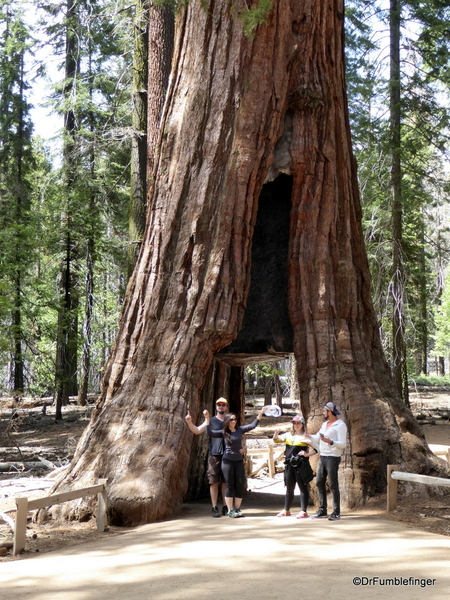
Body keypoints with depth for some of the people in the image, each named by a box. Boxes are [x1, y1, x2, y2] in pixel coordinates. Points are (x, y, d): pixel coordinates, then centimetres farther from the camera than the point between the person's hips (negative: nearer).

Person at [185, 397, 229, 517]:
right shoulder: (211, 421, 7)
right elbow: (197, 430, -2)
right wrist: (189, 422, -19)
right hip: (214, 454, -2)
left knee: (226, 482, 6)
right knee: (214, 482, -2)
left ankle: (225, 507, 13)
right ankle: (215, 508, 3)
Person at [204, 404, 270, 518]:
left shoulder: (240, 429, 5)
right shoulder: (223, 432, -1)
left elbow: (253, 425, 3)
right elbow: (210, 432, -10)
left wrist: (261, 413, -4)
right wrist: (207, 418, -16)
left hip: (239, 461, 3)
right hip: (227, 461, -3)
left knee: (240, 485, 2)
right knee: (230, 486, -1)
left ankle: (237, 509, 13)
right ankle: (230, 510, 5)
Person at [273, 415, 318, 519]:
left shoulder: (306, 437, -3)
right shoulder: (288, 435, 11)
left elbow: (317, 448, -4)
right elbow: (276, 440, 17)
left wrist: (307, 454, -16)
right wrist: (276, 433, -4)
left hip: (301, 465, -5)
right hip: (289, 465, 5)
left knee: (303, 488, -2)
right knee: (289, 488, 14)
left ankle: (304, 511, 1)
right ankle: (286, 510, 23)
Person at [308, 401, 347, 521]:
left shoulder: (340, 425, -8)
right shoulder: (324, 424, 17)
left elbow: (343, 444, -15)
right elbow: (317, 438, 24)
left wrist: (330, 442, -28)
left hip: (333, 458, -8)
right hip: (322, 457, 8)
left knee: (333, 485, -5)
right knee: (319, 482, 8)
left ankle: (336, 512, 0)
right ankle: (322, 510, 16)